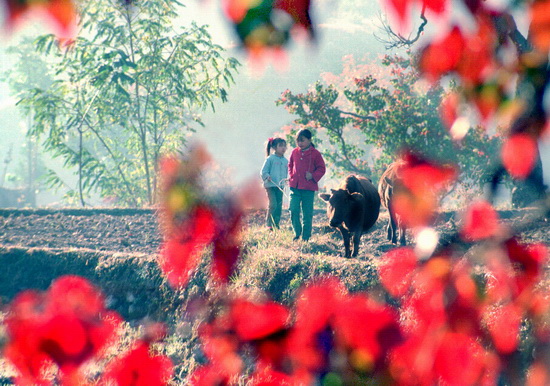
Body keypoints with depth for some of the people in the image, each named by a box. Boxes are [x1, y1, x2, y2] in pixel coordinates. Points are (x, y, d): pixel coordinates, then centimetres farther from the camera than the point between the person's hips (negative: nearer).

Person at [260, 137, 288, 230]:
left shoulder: (285, 161, 12)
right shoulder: (270, 159, -5)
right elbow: (264, 171, -6)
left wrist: (286, 180, 8)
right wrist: (267, 177, -23)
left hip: (280, 186, 6)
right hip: (270, 185, -6)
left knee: (279, 206, 5)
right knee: (273, 205, -13)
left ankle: (276, 224, 15)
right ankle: (269, 224, -6)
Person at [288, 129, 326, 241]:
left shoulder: (315, 154, -3)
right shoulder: (295, 152, 8)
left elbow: (321, 168, 2)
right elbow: (290, 165, 23)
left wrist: (313, 176, -12)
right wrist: (291, 175, 9)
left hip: (309, 188, -3)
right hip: (295, 187, 3)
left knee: (307, 213, 4)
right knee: (293, 210, -7)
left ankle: (306, 236, 12)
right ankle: (297, 233, 6)